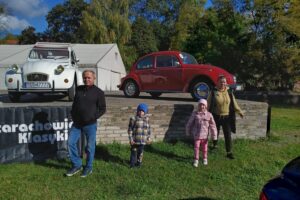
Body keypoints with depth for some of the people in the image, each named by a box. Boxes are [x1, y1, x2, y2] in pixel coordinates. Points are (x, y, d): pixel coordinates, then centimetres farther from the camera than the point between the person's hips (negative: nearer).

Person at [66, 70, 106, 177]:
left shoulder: (98, 92, -6)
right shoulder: (78, 89, 9)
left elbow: (103, 109, -4)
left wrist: (93, 117, -12)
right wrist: (72, 114, 8)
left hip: (90, 125, -5)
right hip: (76, 123, 5)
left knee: (90, 147, 6)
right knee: (71, 142, 5)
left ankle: (88, 167, 25)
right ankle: (77, 165, 23)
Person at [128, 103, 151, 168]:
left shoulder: (146, 119, 5)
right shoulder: (133, 119, -8)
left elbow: (148, 129, 14)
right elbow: (130, 129, -6)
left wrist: (148, 138, 12)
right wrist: (130, 139, -9)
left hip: (142, 140, 3)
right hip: (134, 140, -3)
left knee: (140, 152, 12)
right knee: (134, 152, 7)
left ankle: (138, 163, 31)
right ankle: (132, 164, 23)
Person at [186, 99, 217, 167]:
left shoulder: (209, 115, -5)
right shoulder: (195, 114, -6)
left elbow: (212, 126, -1)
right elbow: (189, 123, 4)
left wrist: (214, 136, -2)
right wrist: (188, 132, 11)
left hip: (205, 135, 1)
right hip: (197, 135, -1)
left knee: (204, 148, 14)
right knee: (196, 147, 0)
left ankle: (205, 159, 36)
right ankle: (196, 160, 16)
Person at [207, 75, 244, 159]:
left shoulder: (229, 92, 0)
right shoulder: (213, 92, -7)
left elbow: (234, 103, 10)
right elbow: (208, 104, -4)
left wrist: (240, 111, 13)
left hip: (227, 117, 1)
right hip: (216, 117, -1)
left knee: (228, 135, -1)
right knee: (215, 132, 17)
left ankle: (229, 152, 7)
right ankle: (215, 144, 44)